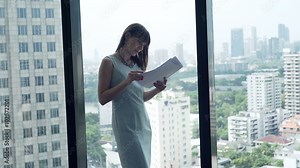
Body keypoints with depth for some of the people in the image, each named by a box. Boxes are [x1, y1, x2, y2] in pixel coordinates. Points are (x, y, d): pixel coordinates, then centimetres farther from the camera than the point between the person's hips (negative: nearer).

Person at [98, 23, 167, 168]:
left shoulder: (137, 64, 15)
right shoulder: (109, 62, -3)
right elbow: (102, 98, -9)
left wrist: (157, 89, -2)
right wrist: (127, 81, -19)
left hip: (143, 124, 7)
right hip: (126, 126, -7)